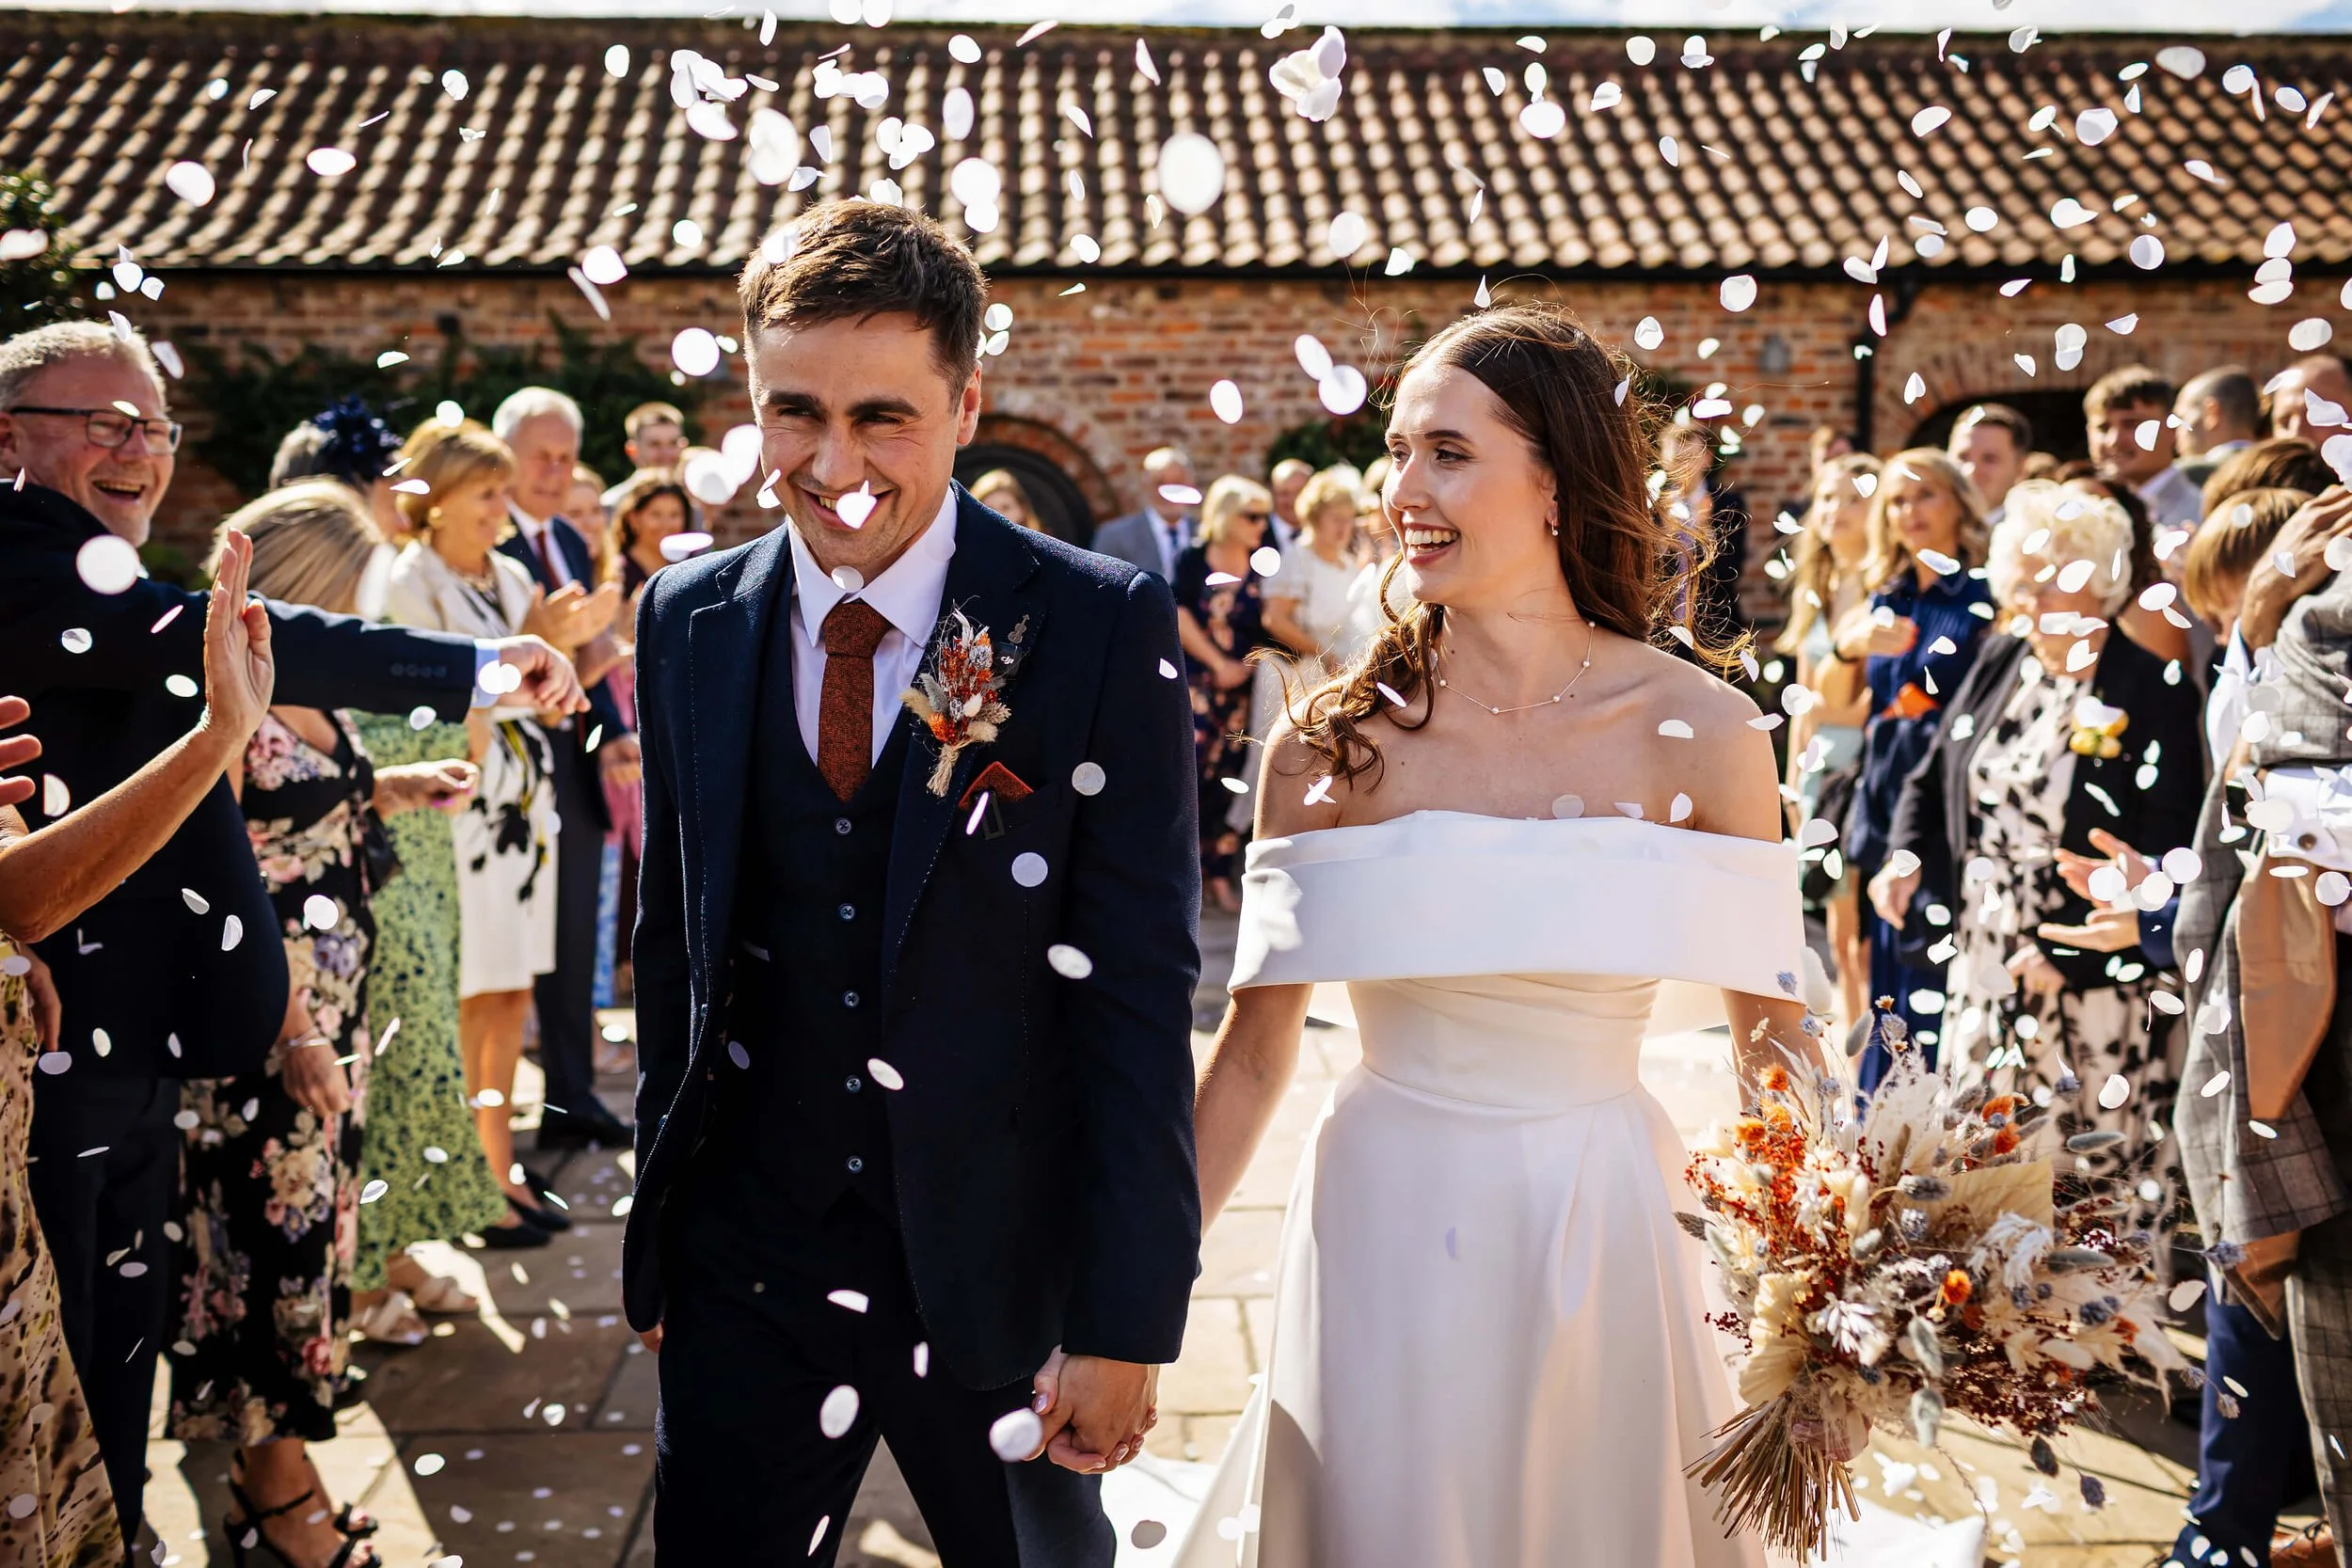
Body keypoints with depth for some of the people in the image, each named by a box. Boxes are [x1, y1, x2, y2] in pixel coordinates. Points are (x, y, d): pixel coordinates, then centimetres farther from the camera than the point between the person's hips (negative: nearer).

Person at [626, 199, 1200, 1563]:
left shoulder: (1105, 627, -12)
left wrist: (1126, 1322, -13)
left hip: (1005, 1270, -2)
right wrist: (661, 1230, 10)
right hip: (744, 1265, 3)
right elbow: (675, 937, 8)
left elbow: (1141, 993, -13)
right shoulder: (691, 624, 1)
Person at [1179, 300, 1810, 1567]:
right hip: (1385, 1237, 0)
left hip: (1604, 1235, 0)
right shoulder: (1331, 744, -6)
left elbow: (1770, 1039, 0)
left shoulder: (1697, 732, -7)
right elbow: (1252, 1047, -1)